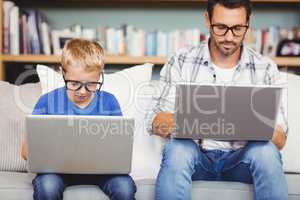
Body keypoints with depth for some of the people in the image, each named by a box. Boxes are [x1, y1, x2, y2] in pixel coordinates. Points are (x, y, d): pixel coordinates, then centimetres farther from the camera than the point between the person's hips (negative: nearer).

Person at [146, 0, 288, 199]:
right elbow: (156, 123, -4)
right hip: (195, 156, 0)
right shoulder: (181, 62, 1)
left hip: (241, 159, 1)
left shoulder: (266, 68, 3)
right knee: (178, 147, -33)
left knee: (266, 151, -30)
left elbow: (279, 140, -1)